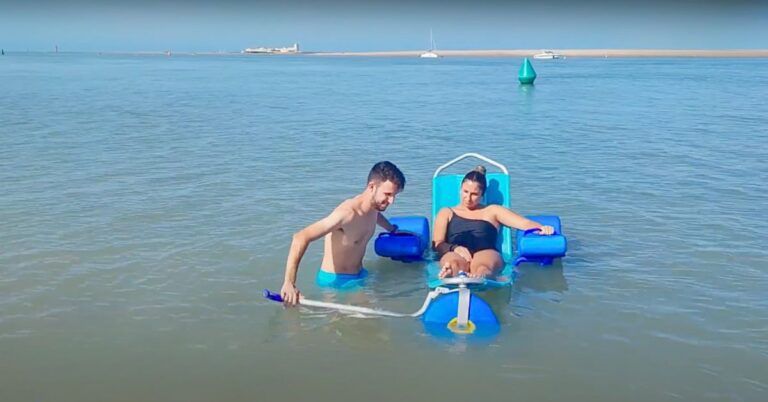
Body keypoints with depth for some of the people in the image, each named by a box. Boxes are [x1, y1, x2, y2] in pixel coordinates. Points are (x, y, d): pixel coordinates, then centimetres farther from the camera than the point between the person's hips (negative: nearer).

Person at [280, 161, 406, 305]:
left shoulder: (374, 205, 0)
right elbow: (301, 238, -37)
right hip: (335, 281, -7)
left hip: (359, 276, 8)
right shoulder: (347, 213, -28)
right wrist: (289, 283, -43)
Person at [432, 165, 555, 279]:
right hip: (454, 254, 0)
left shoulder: (493, 211, 31)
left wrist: (541, 228, -6)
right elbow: (437, 243, 15)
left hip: (486, 253, 0)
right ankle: (453, 276, -74)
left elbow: (524, 223, 17)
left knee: (481, 266, -41)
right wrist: (454, 248, -9)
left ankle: (480, 279, -74)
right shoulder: (446, 213, 31)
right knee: (454, 262, -40)